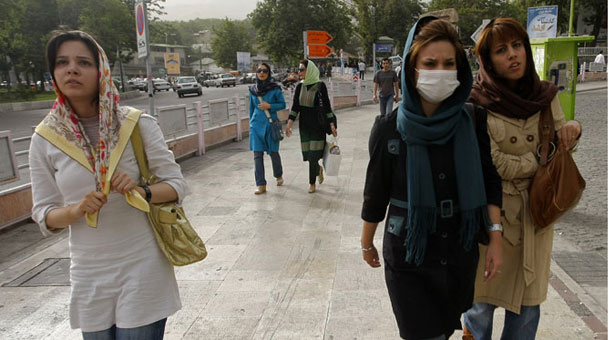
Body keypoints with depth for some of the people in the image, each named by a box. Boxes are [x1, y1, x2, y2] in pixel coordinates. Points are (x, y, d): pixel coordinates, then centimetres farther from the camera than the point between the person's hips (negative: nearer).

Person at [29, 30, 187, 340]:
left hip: (142, 268, -2)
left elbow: (177, 185, -4)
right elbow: (44, 216, 2)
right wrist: (77, 210, -18)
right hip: (89, 274, 3)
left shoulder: (138, 124, -9)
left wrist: (142, 193, -24)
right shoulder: (45, 138, -2)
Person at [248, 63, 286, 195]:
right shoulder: (253, 89, 7)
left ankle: (278, 176, 36)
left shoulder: (275, 88, -4)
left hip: (271, 124, -3)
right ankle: (261, 185, 2)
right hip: (256, 124, 3)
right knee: (257, 154, -3)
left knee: (273, 152, 7)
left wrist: (269, 106, -14)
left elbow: (283, 104, 0)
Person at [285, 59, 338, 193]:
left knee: (313, 154, -5)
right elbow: (295, 107, 4)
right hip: (304, 125, 4)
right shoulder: (300, 87, 5)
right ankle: (318, 169, 36)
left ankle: (312, 183, 8)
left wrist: (332, 125, -8)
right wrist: (290, 123, -7)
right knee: (307, 154, 5)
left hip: (317, 125, -4)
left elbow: (327, 106, -5)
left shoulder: (320, 86, -7)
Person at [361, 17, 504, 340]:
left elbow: (489, 181, 2)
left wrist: (495, 236, -5)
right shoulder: (388, 129, -12)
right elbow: (375, 195, -3)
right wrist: (367, 244, 7)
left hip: (461, 255, 3)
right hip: (407, 258, -3)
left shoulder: (472, 123, -6)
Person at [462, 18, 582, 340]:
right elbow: (496, 164, -16)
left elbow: (560, 143, 11)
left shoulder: (545, 95, 2)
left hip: (535, 212, 4)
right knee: (483, 300, 11)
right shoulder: (476, 103, -13)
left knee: (528, 301, 14)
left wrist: (572, 130, -10)